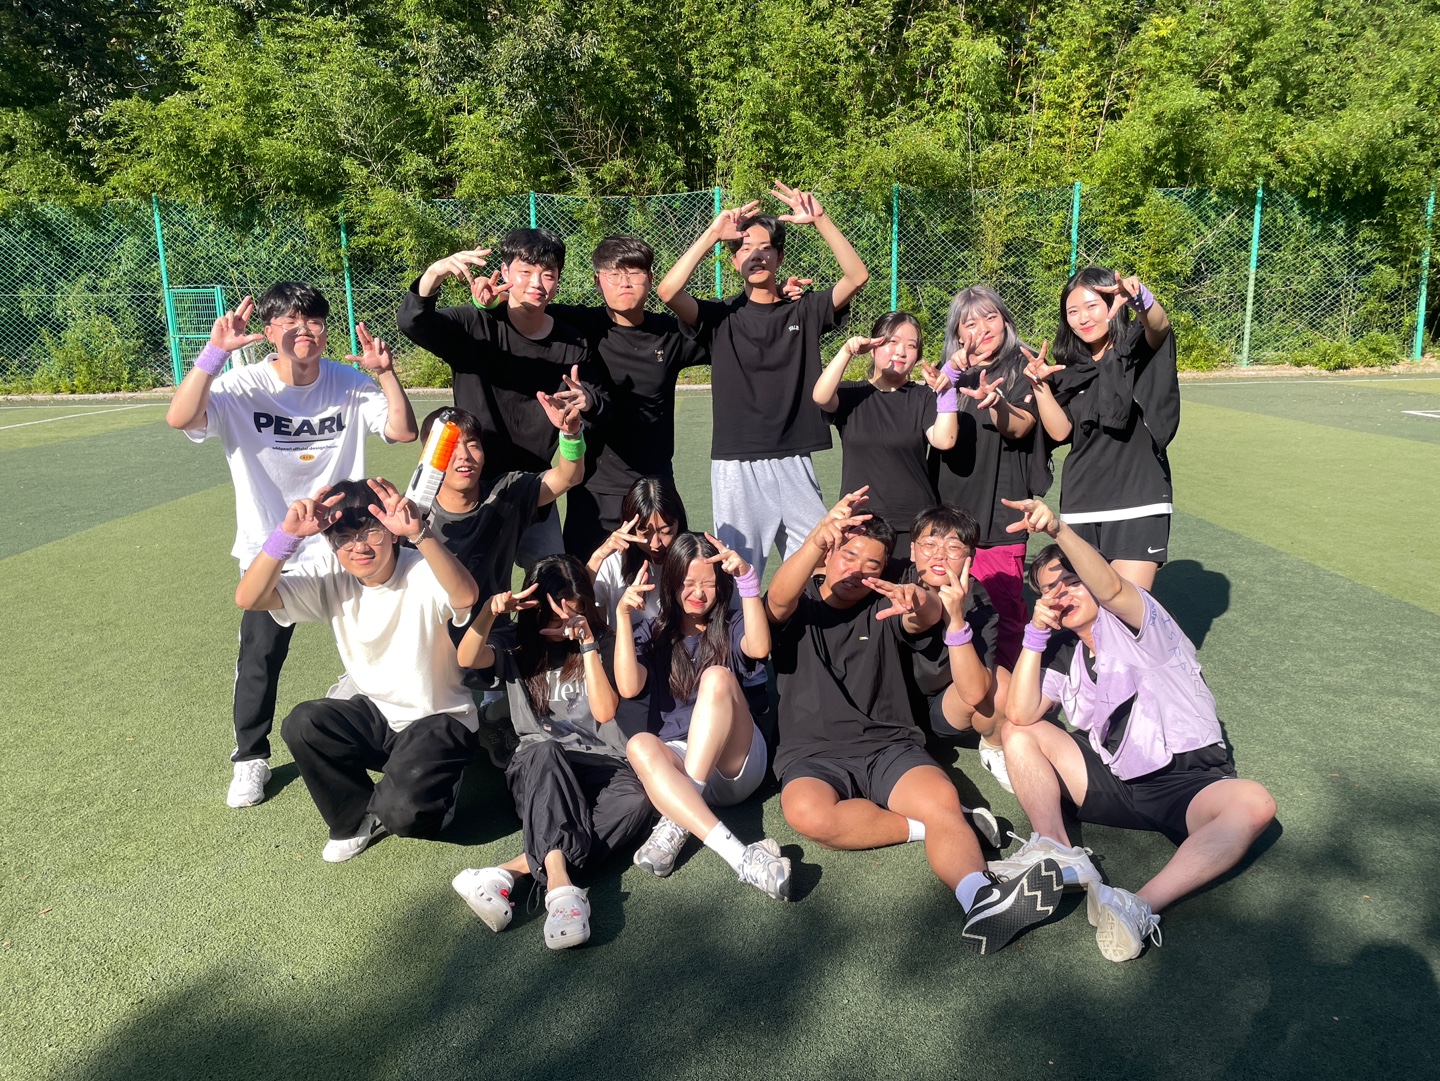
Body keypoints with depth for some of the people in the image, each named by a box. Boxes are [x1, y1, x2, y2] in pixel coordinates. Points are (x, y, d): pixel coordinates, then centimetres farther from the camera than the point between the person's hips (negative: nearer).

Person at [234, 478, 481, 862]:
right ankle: (358, 817, 4)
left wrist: (419, 532, -57)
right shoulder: (330, 581, -6)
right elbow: (249, 598, -19)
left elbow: (466, 596, -45)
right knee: (302, 725, -22)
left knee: (404, 813, -27)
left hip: (440, 719, -5)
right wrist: (288, 534, -32)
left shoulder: (422, 572, -21)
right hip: (376, 715, 5)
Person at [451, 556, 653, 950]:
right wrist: (491, 610, -26)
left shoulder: (603, 643, 9)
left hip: (602, 766, 0)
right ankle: (559, 882, -52)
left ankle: (511, 871, -43)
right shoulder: (519, 650, 12)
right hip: (539, 771, 0)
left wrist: (587, 643, -12)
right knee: (544, 751, -37)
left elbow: (605, 711, -7)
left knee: (637, 801, -35)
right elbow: (467, 659, -9)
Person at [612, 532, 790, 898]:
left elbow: (759, 648, -14)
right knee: (640, 745, -34)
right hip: (677, 762, 1)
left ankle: (675, 825, -35)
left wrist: (747, 579, -22)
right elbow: (628, 687, -7)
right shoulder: (653, 634, 14)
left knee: (717, 677, -27)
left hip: (737, 764, 0)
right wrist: (623, 615, -14)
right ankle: (740, 856, -51)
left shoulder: (730, 628, 13)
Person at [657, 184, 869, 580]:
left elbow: (857, 276, -3)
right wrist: (712, 234, -14)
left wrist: (820, 220, -11)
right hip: (736, 466, -2)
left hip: (794, 463, 2)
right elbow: (668, 291, -11)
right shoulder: (721, 317, 6)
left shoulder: (804, 312, 10)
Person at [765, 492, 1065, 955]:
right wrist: (817, 539, -37)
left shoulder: (884, 611, 14)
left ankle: (982, 900, -50)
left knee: (943, 799, -29)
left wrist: (917, 603, -38)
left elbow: (930, 616, -10)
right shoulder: (799, 610, 11)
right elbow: (779, 598, -16)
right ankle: (933, 826, -18)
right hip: (814, 754, -1)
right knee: (808, 813, -34)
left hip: (890, 747, 2)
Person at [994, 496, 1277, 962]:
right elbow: (1020, 714, -4)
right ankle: (1058, 855, -27)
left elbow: (1111, 588, -29)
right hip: (1112, 781, 5)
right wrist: (1035, 635, -8)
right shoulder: (1062, 654, 11)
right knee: (1020, 734, -6)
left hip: (1188, 779, -5)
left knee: (1253, 804, -34)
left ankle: (1141, 907, -49)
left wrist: (1059, 529, -45)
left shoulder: (1136, 623, -3)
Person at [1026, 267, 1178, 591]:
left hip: (1138, 503, -4)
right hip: (1080, 506, 4)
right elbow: (1060, 431, 1)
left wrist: (1140, 297, -46)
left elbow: (1160, 326, -25)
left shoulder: (1138, 350, -1)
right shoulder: (1069, 369, 10)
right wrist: (1040, 386, -13)